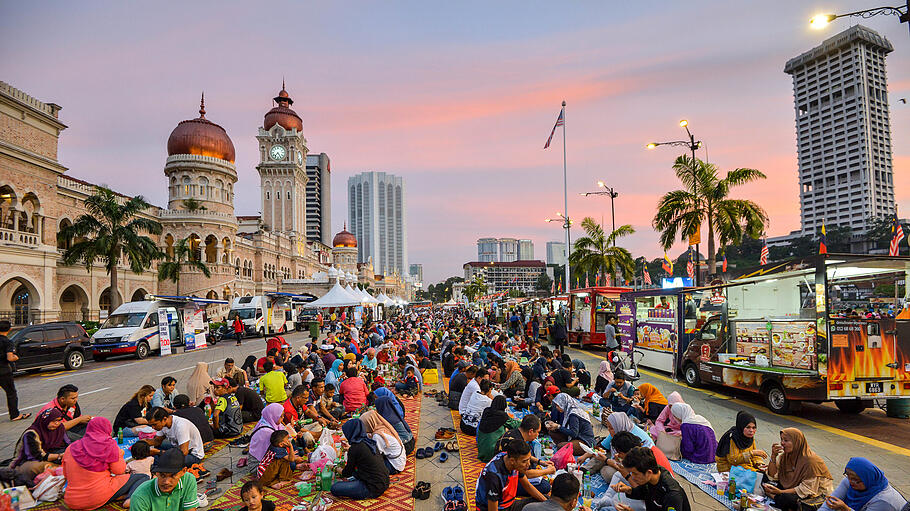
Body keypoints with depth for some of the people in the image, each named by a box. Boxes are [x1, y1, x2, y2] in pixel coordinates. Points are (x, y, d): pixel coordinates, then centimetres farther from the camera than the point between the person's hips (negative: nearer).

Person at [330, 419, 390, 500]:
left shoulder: (355, 447, -14)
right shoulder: (371, 442, 7)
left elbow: (348, 471, 0)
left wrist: (342, 472, 22)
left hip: (373, 488, -9)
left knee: (335, 488, -12)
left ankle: (367, 494, -7)